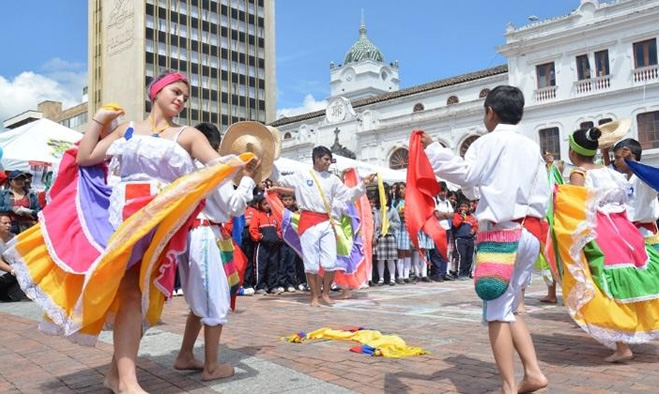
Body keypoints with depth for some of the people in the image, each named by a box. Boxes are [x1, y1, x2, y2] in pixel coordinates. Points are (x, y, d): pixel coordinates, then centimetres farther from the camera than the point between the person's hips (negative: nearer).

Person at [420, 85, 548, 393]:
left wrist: (432, 148, -9)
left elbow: (466, 174, -14)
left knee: (497, 311, -4)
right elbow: (542, 194, 17)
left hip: (503, 230, -7)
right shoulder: (532, 147, 18)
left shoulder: (490, 141, -1)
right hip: (531, 232, 7)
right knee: (509, 308, 17)